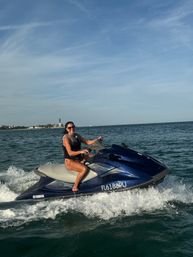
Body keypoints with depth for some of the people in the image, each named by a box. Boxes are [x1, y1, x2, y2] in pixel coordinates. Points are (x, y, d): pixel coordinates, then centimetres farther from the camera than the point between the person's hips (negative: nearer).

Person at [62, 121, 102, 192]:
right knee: (85, 169, -31)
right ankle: (75, 187, -20)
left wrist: (97, 139, -6)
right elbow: (70, 153, -22)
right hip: (69, 161, -8)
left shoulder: (77, 136, 10)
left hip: (79, 159, 8)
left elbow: (87, 142, 10)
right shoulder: (66, 138, -13)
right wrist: (81, 151, -36)